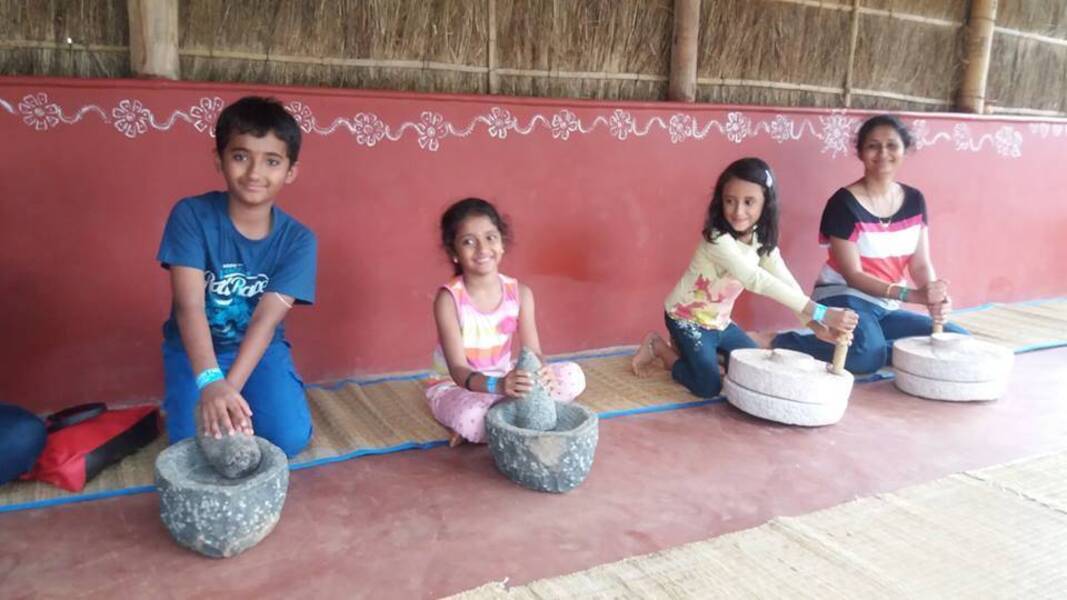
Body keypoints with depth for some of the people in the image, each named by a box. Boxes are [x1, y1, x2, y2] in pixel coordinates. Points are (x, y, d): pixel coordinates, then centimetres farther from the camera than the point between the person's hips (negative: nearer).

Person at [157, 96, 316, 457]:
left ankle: (240, 407, 13)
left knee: (290, 438, -19)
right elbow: (189, 305, -30)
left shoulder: (297, 240, -16)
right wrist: (211, 383, -46)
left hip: (259, 348, 1)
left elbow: (266, 321, -24)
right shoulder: (191, 215, -20)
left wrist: (229, 387, -40)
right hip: (196, 349, -1)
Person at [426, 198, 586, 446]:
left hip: (505, 379, 5)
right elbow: (458, 369, -26)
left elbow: (533, 353, -13)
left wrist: (542, 373, -39)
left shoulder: (520, 293, -8)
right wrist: (497, 385, -47)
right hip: (453, 386, -5)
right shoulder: (449, 299, -21)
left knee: (572, 376, -13)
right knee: (472, 418, -40)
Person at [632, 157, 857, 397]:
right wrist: (820, 312, -45)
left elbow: (788, 283, -14)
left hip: (719, 322, 7)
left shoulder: (763, 242, -6)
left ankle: (687, 348, 22)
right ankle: (658, 346, 6)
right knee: (709, 387, -16)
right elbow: (755, 280, -41)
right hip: (686, 318, -7)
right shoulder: (717, 239, -31)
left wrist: (817, 325, -31)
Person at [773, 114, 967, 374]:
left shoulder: (914, 200, 5)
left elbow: (921, 265, 2)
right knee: (869, 353, -36)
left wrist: (936, 298, -20)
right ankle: (789, 344, -15)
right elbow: (853, 275, -17)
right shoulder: (844, 203, -14)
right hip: (845, 298, -7)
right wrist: (912, 295, -26)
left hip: (887, 307, 7)